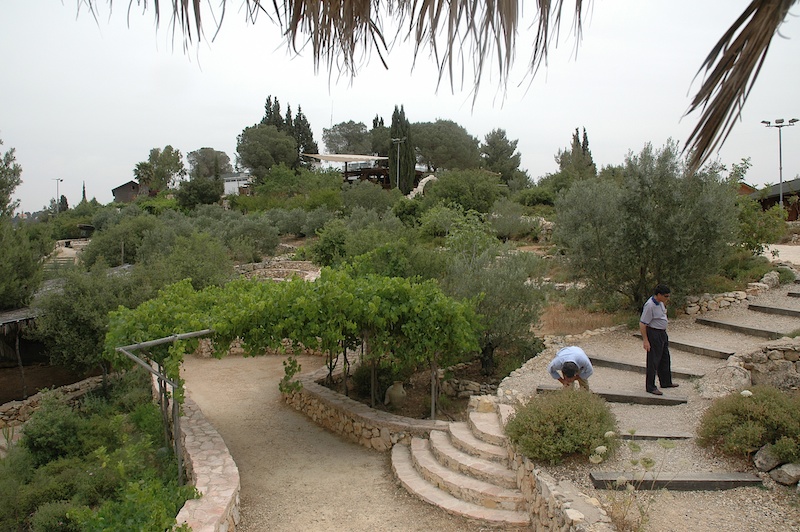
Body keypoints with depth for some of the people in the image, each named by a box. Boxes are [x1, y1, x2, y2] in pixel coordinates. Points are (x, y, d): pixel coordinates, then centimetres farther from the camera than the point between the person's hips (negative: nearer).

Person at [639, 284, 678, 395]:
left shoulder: (660, 302, 3)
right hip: (654, 334, -10)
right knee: (653, 361, -3)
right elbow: (642, 324, -24)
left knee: (665, 359, 20)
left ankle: (666, 382, 35)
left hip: (662, 333, 10)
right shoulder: (650, 305, -25)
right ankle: (650, 387, 5)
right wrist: (645, 340, -24)